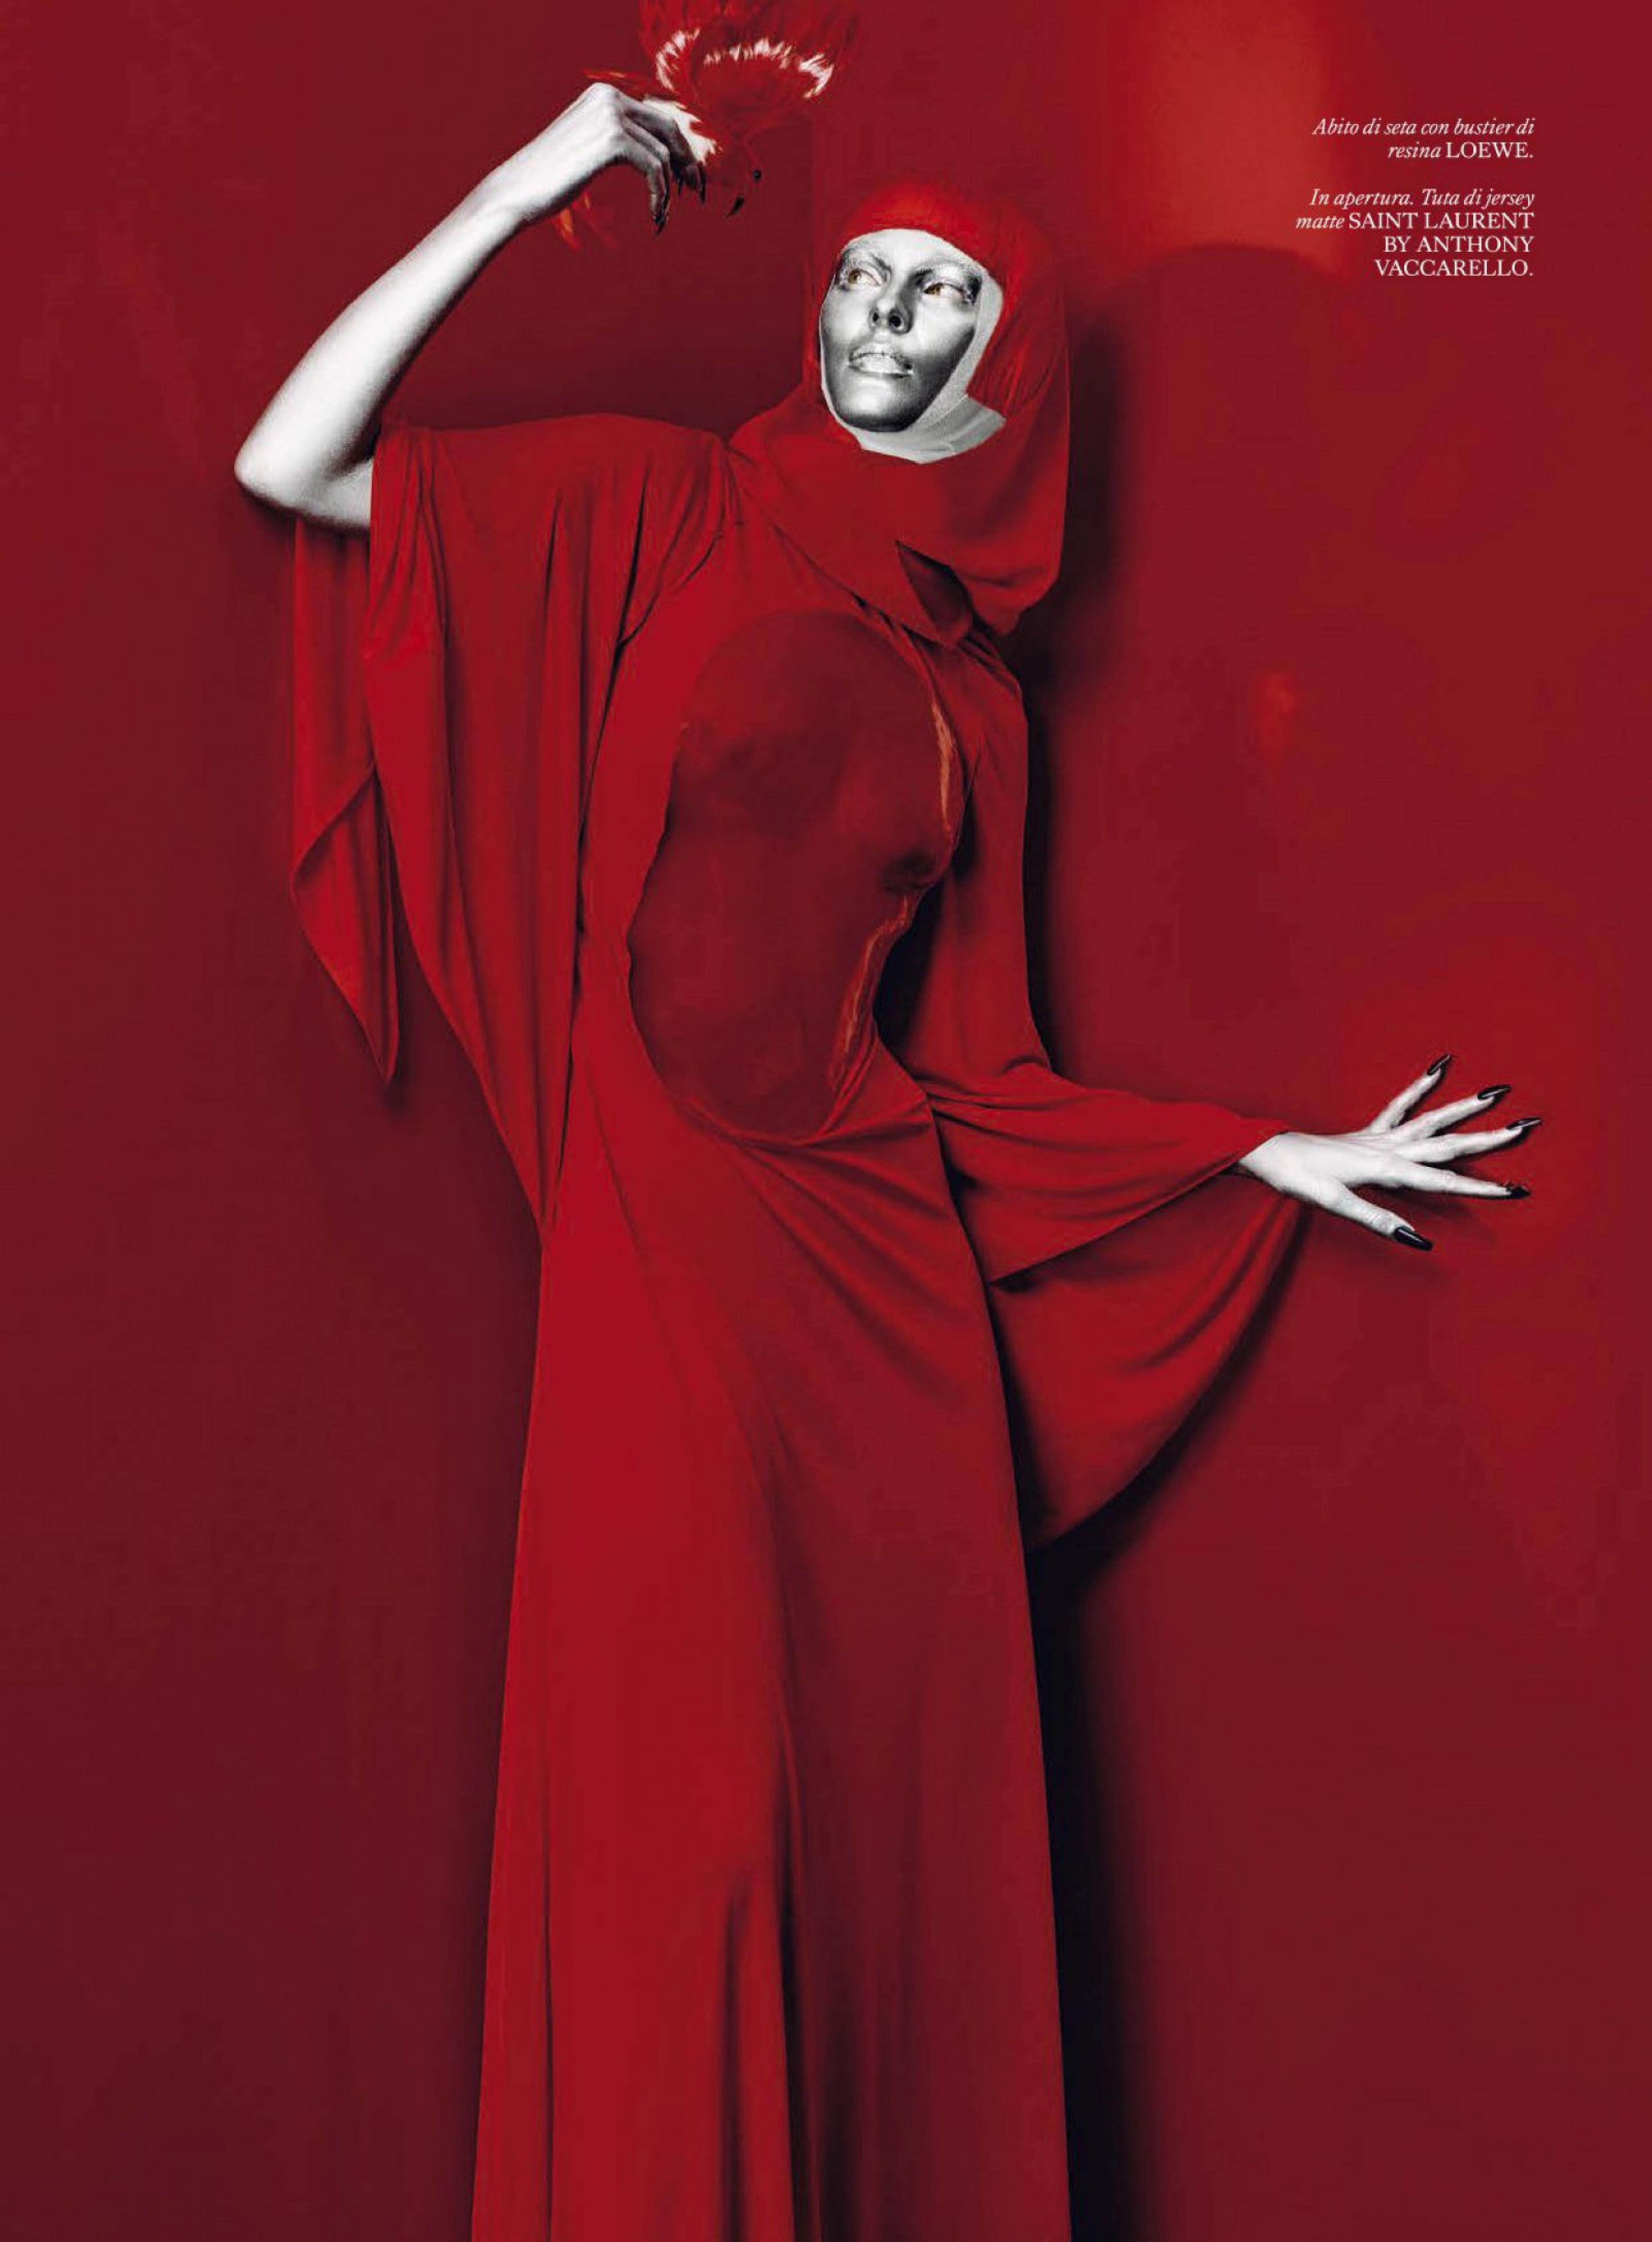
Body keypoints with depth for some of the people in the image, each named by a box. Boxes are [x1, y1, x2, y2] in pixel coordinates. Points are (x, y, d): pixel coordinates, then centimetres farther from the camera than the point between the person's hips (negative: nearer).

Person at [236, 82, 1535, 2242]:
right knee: (682, 1824, 1)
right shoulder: (656, 516, 8)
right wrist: (522, 189, 0)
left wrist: (1266, 1153, 13)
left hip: (883, 1291, 3)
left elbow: (968, 1065, 12)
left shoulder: (975, 704, 14)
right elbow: (293, 466, 1)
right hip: (672, 1267, -2)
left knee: (895, 1808, 6)